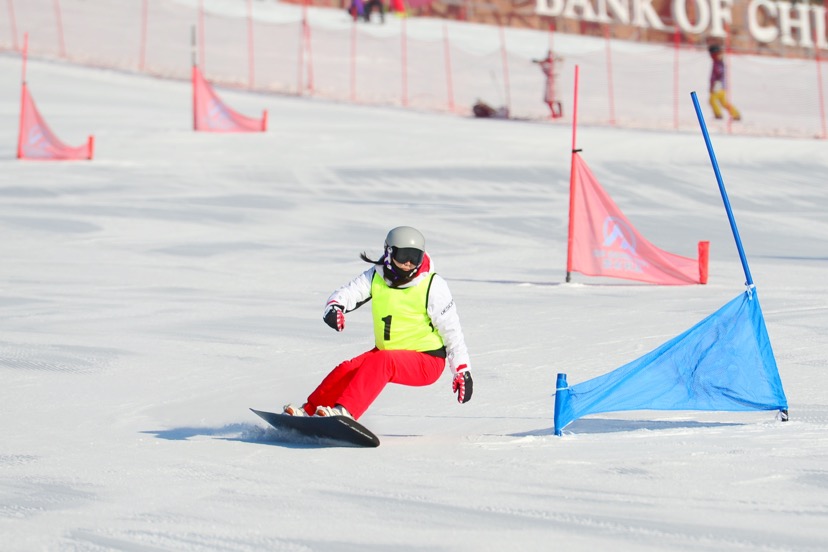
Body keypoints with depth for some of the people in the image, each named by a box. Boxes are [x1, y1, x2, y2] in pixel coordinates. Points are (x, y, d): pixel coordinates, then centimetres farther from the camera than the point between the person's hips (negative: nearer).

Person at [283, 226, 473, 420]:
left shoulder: (433, 286, -11)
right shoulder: (377, 276, 0)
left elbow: (451, 329, -8)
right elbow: (349, 292, -6)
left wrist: (463, 369, -10)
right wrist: (334, 307, -31)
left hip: (426, 362, -5)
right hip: (387, 354, 5)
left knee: (380, 362, -34)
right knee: (348, 369, -20)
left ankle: (345, 411, -48)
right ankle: (308, 412, -18)